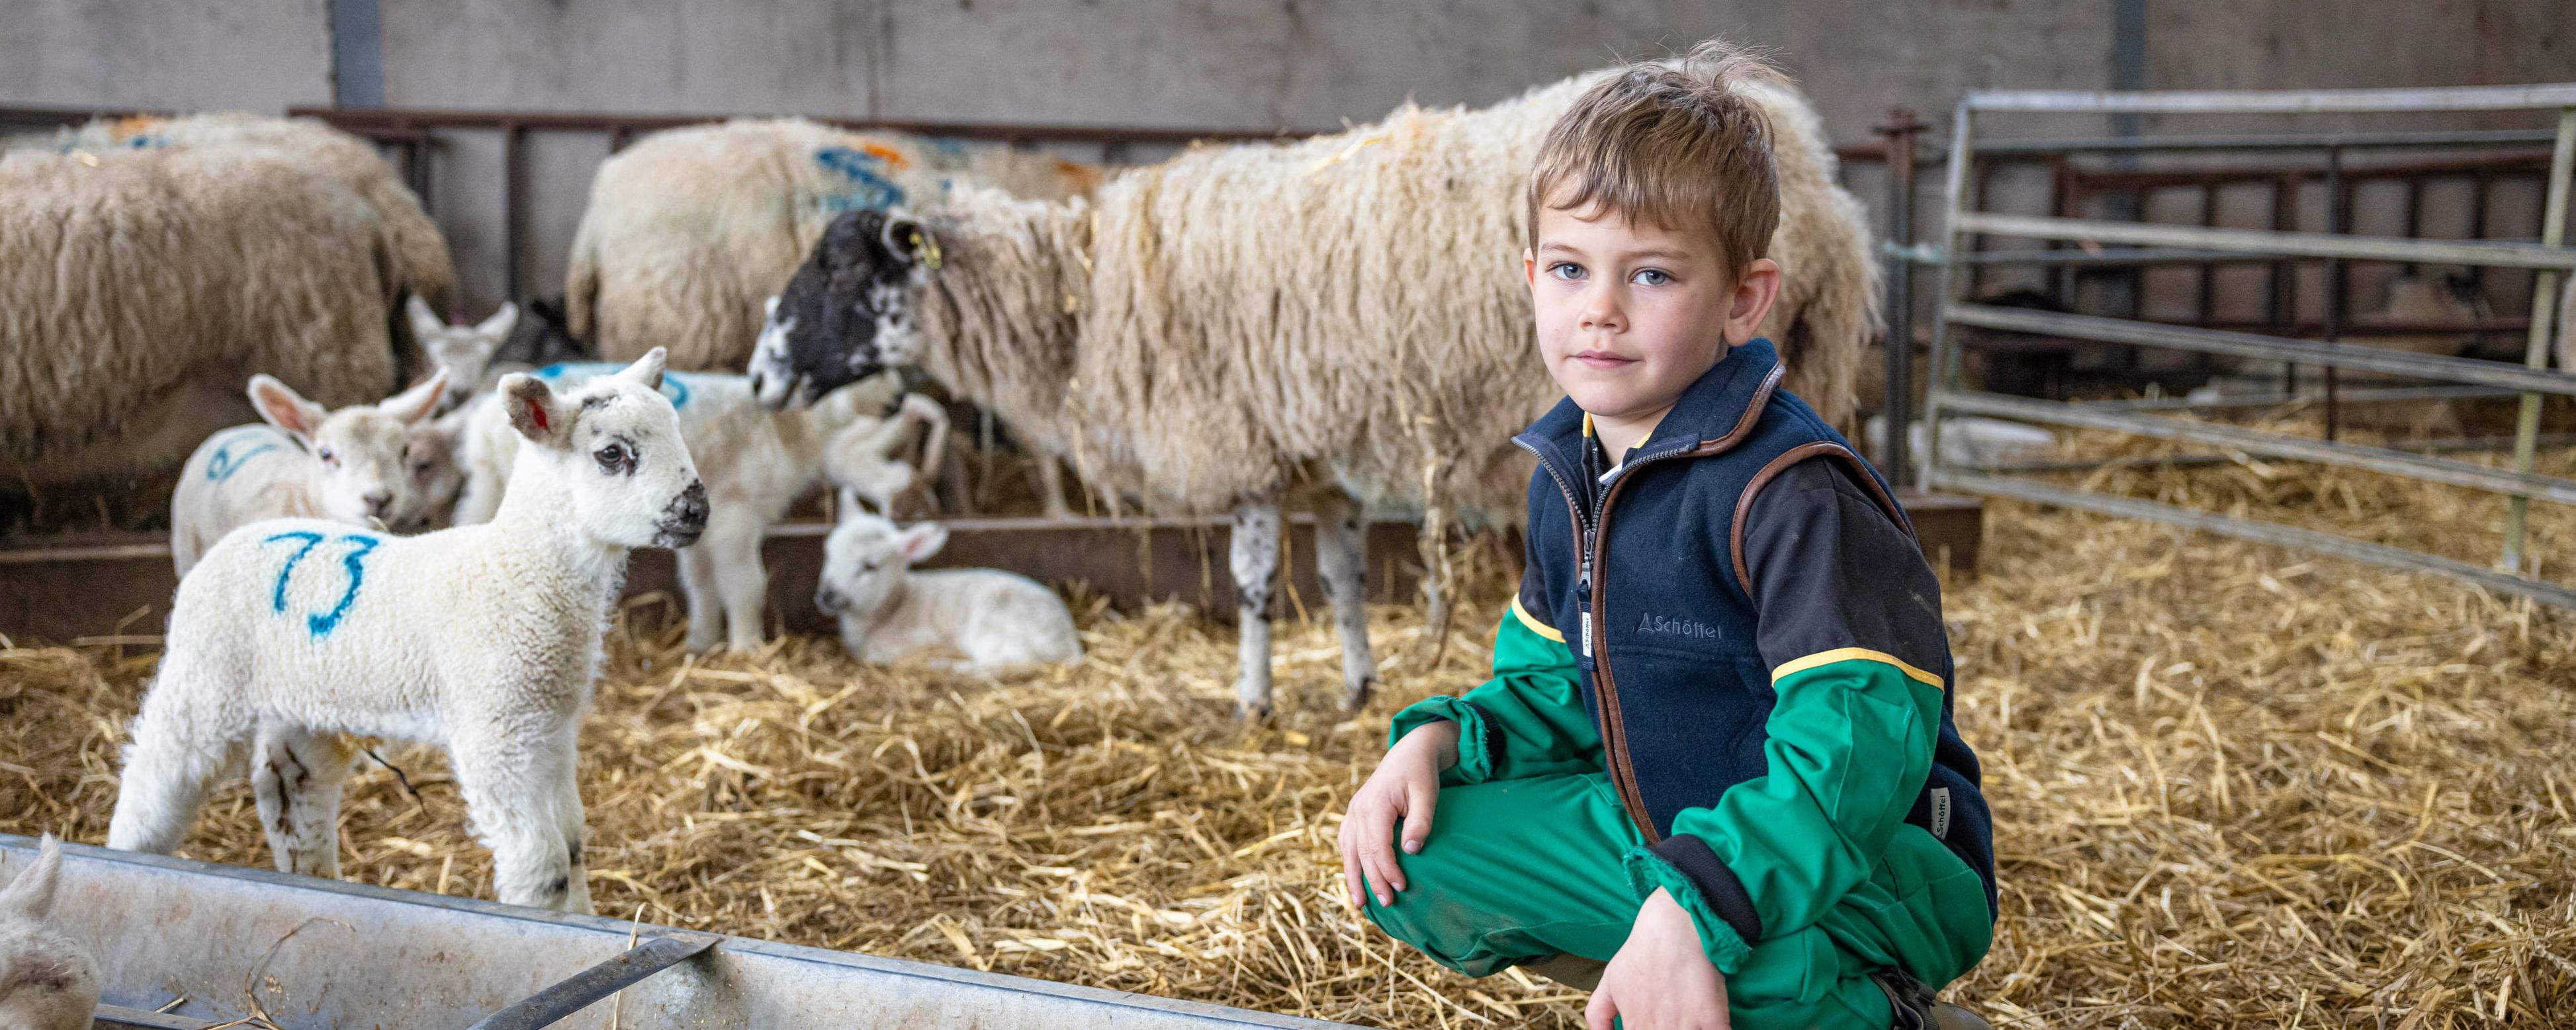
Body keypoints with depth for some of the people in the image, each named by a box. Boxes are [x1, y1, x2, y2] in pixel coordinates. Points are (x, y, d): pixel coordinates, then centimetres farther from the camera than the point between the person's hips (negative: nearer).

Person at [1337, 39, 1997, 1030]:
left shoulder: (1792, 493, -24)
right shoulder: (1570, 473, 3)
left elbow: (1862, 739, -31)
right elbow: (1559, 683, 15)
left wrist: (1697, 906, -41)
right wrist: (1439, 738, -5)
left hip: (1874, 852, -8)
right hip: (1663, 827, 8)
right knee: (1404, 855, 0)